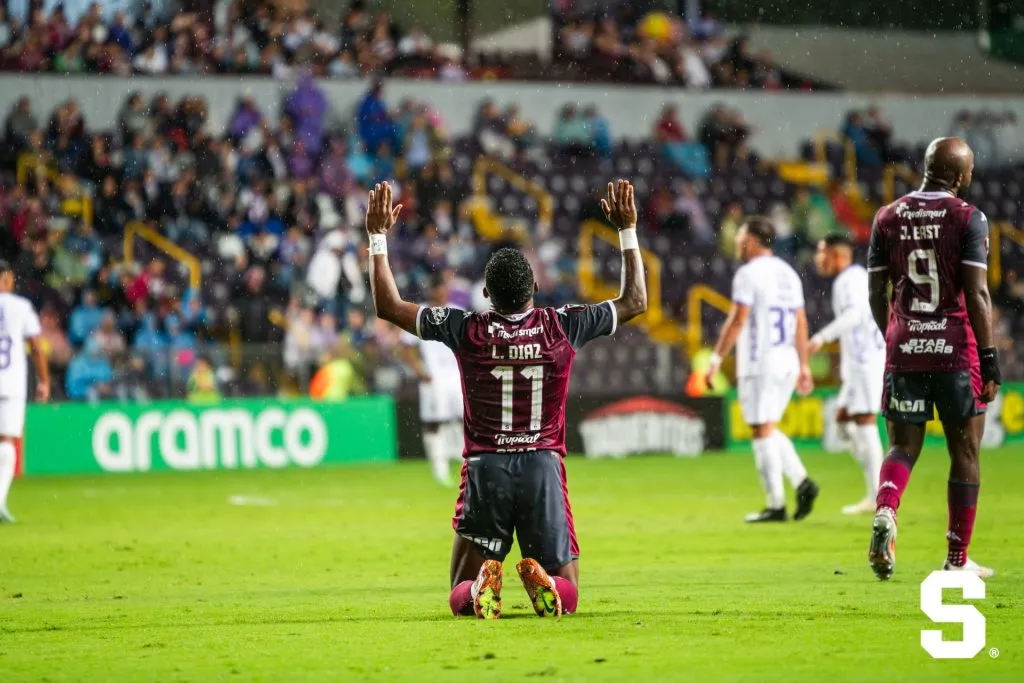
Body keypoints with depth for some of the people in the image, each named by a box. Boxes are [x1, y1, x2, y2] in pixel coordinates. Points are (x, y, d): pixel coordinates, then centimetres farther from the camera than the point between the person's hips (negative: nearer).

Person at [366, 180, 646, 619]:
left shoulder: (466, 331, -4)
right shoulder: (561, 327, -2)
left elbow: (388, 306, 6)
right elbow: (635, 302, 13)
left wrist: (378, 236, 12)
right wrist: (628, 231, 19)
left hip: (485, 468, 0)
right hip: (544, 468, 0)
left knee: (461, 598, 9)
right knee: (566, 595, 9)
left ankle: (483, 584, -27)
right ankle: (540, 579, -27)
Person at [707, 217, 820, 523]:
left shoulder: (748, 274, -9)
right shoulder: (788, 274, 14)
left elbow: (737, 321, -14)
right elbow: (801, 323, 15)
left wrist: (717, 358, -8)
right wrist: (804, 366, 18)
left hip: (759, 364, -8)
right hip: (786, 363, 8)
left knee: (763, 431, -3)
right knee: (768, 429, 18)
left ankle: (775, 505, -3)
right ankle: (802, 482, 2)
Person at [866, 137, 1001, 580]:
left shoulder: (888, 218, 6)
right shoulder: (967, 218, -6)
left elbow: (876, 294, 9)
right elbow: (976, 294, -11)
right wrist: (989, 360, -8)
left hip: (903, 349, 3)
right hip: (955, 349, -3)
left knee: (903, 446, 11)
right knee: (965, 452, 9)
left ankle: (884, 514, -19)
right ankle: (957, 559, 11)